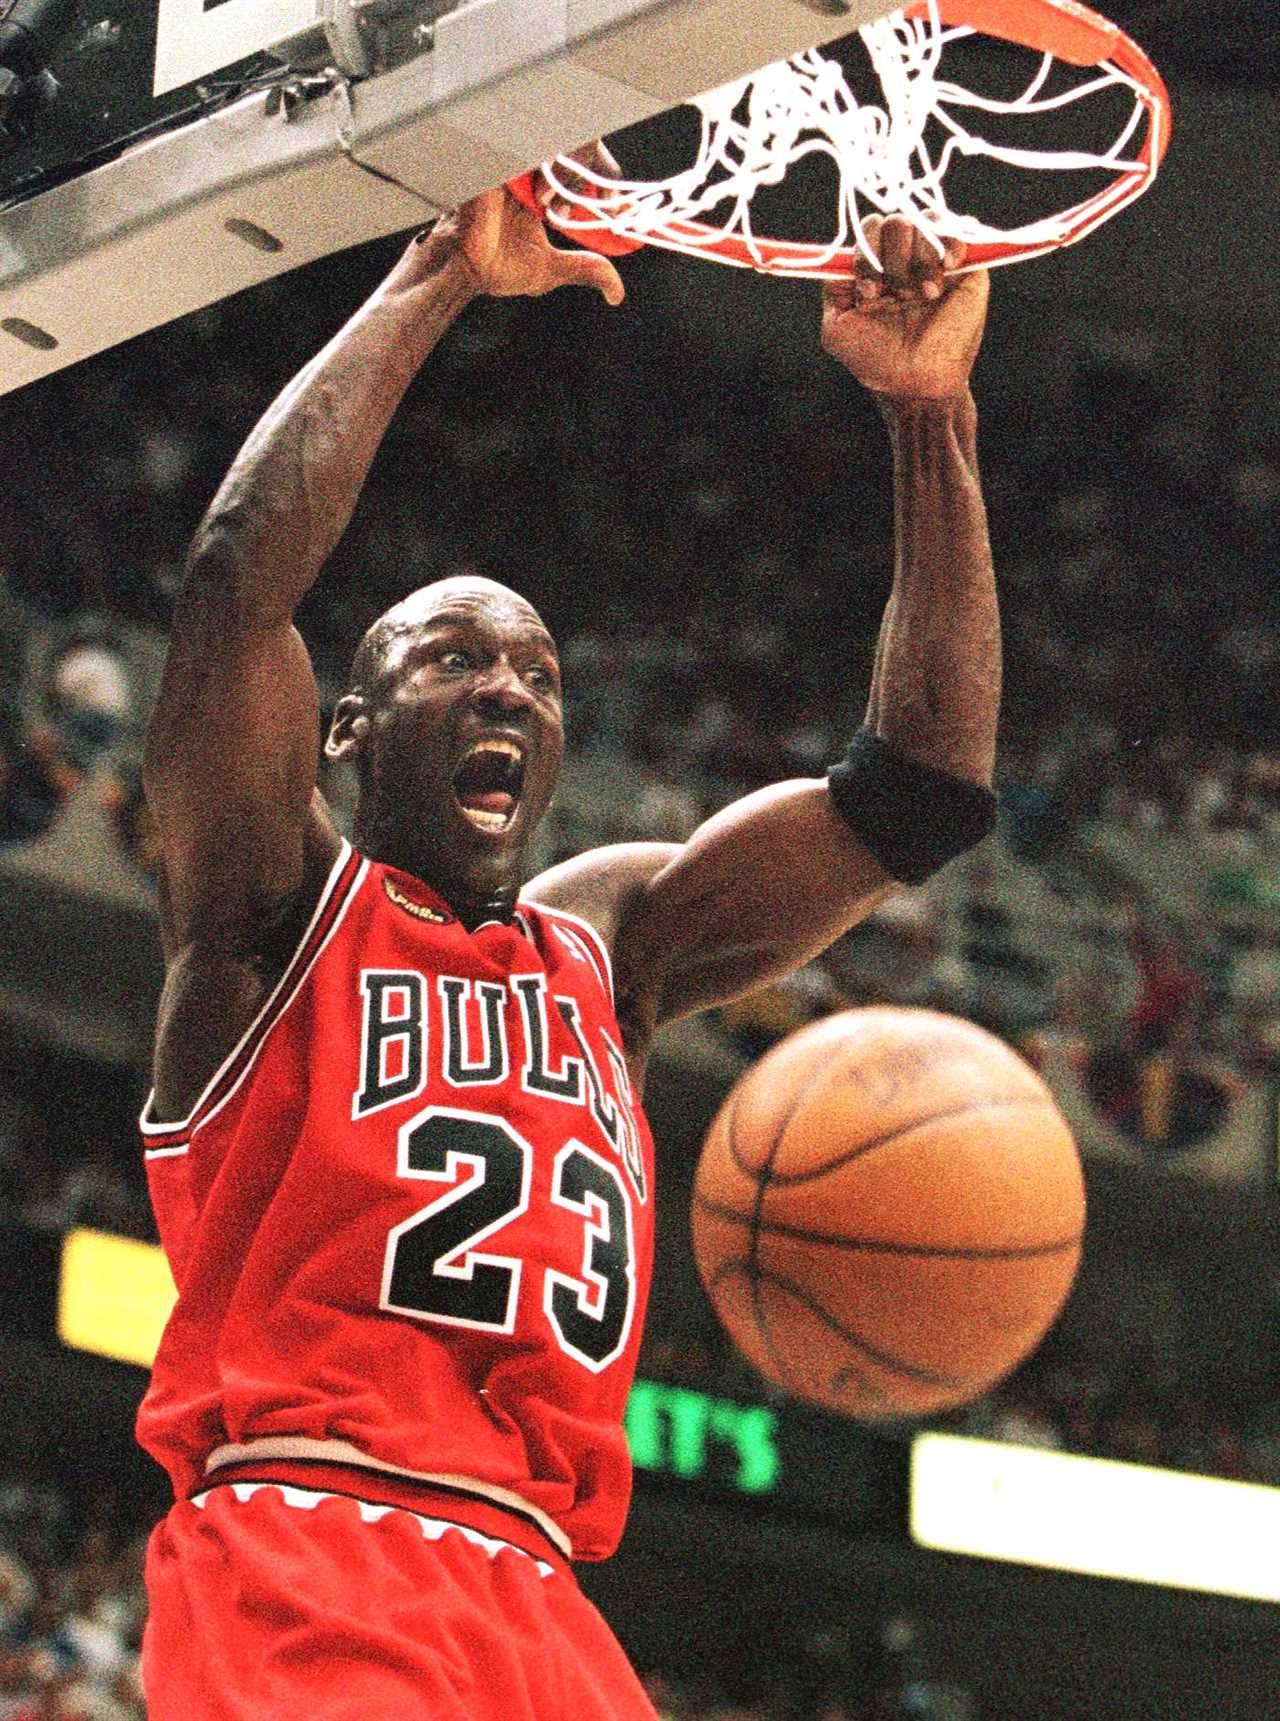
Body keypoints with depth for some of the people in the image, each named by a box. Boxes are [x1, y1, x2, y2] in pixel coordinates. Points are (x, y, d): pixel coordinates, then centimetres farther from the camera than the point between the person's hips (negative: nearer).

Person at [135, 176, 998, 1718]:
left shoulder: (607, 944, 24)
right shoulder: (279, 907, 10)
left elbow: (920, 786, 21)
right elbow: (238, 571, -6)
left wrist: (931, 412, 13)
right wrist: (441, 277, -1)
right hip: (298, 1571, -6)